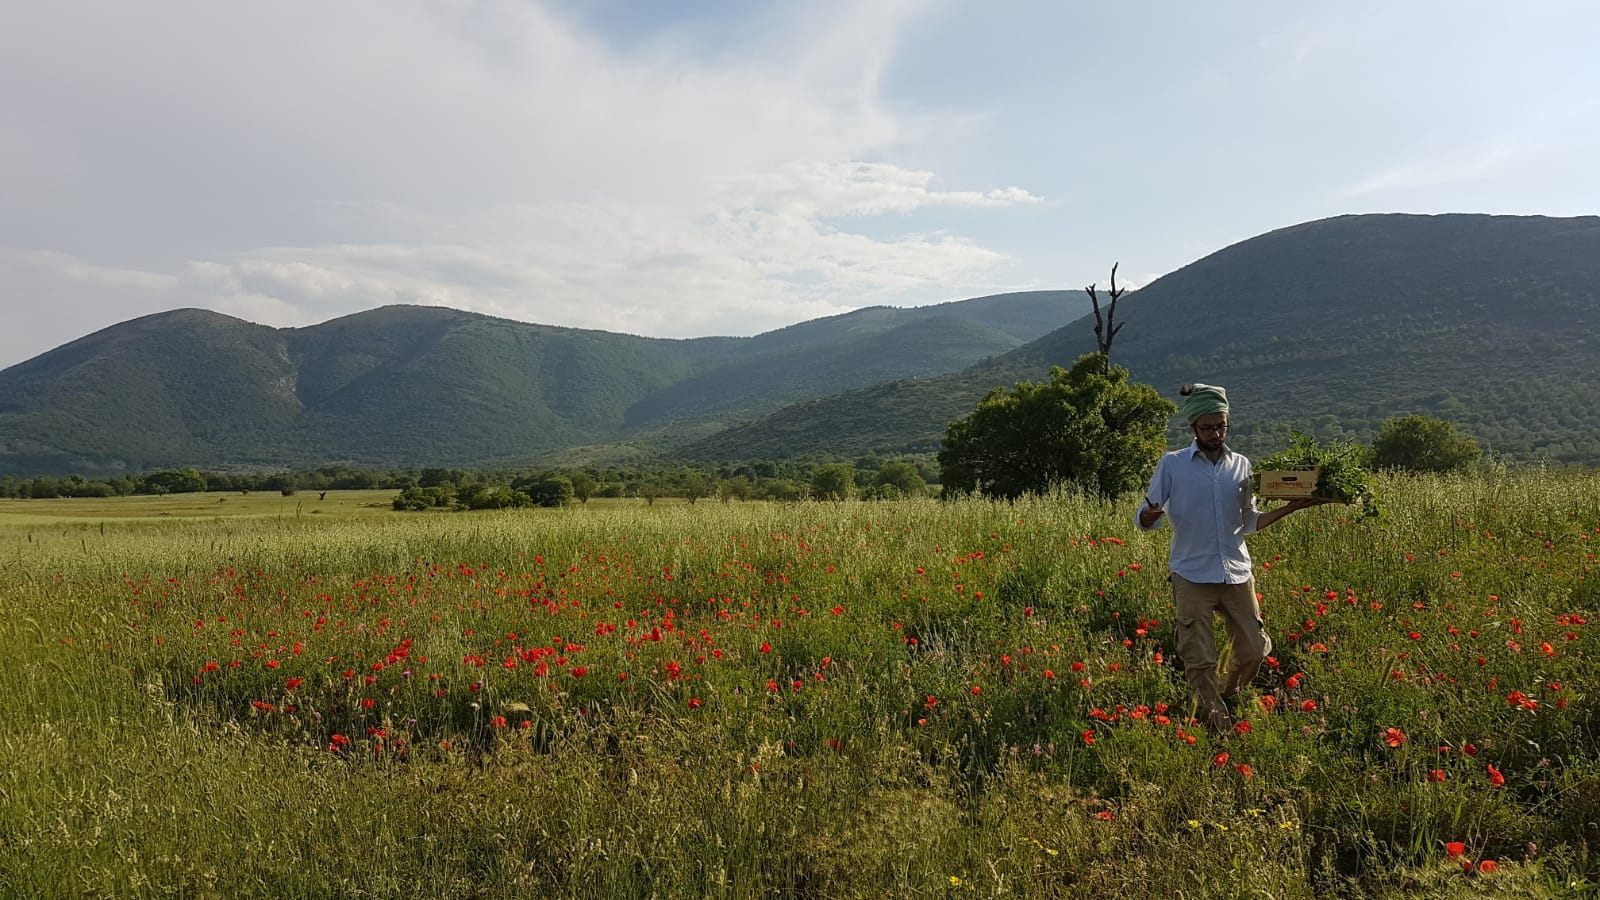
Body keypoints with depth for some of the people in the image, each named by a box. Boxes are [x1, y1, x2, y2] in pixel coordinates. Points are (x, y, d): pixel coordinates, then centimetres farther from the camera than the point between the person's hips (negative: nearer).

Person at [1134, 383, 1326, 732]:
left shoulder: (1241, 465, 9)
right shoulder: (1172, 464, -2)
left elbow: (1249, 523, 13)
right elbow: (1144, 519, -2)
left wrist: (1290, 507, 1)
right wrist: (1148, 516, -26)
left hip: (1237, 575, 4)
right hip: (1192, 577, -3)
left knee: (1255, 650, 8)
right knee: (1200, 661, -3)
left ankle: (1226, 697, 36)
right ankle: (1215, 721, 14)